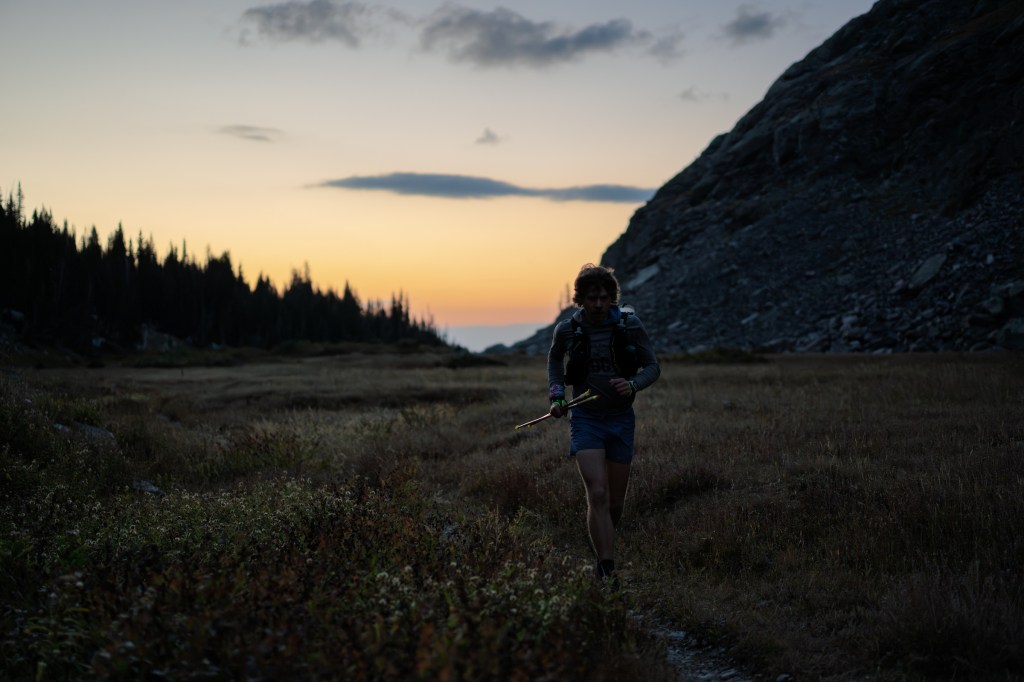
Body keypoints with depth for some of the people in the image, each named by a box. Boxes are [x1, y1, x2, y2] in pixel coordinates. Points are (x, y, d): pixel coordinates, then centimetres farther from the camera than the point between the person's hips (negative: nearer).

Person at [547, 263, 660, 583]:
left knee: (615, 502, 11)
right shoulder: (567, 330, -4)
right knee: (598, 495, -17)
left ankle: (603, 554, 38)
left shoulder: (630, 326, -5)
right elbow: (555, 361, 16)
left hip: (621, 419, 2)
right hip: (586, 420, -2)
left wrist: (633, 385, -19)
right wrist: (556, 396, 2)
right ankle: (607, 572, -16)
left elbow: (653, 367, 2)